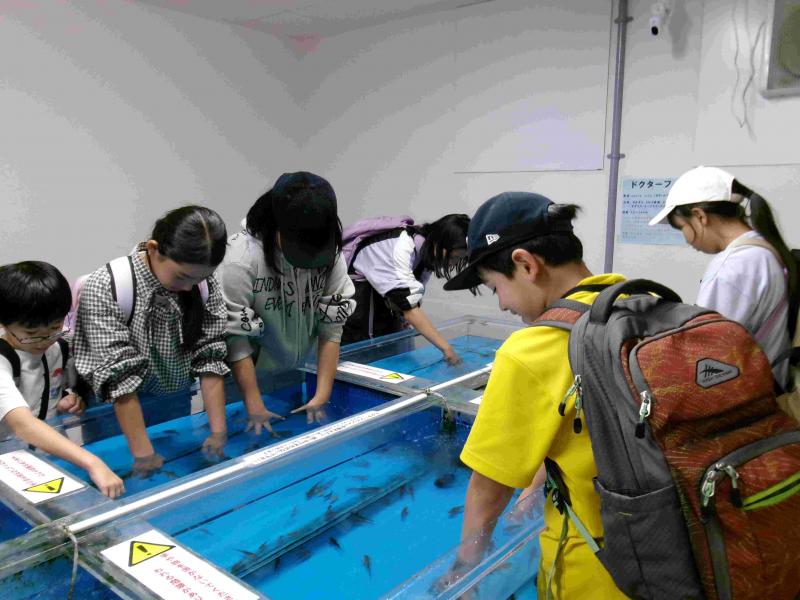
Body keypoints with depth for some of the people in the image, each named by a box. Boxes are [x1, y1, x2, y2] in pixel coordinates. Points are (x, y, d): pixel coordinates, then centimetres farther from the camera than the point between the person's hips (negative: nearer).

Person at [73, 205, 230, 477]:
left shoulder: (206, 284, -13)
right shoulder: (105, 288, -26)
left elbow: (210, 358, -14)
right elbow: (120, 376, -27)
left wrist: (218, 432, -20)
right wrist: (143, 454, -28)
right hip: (117, 414, -3)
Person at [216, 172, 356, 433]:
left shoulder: (331, 255, -13)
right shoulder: (241, 258, -26)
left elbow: (331, 327, -11)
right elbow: (234, 337, -23)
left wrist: (322, 395, -14)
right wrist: (255, 407, -21)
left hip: (296, 378, 4)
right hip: (243, 381, -3)